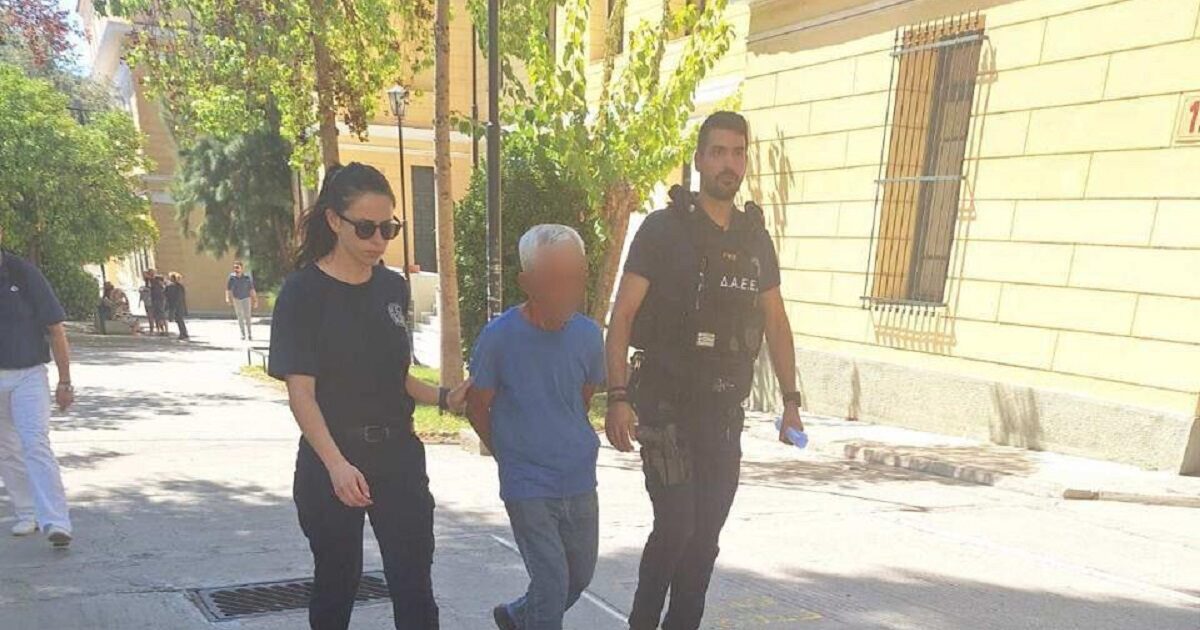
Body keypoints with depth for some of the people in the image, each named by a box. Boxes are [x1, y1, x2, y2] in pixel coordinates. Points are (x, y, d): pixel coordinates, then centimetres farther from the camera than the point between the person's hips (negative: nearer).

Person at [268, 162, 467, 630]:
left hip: (399, 456, 4)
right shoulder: (304, 292, -9)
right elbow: (300, 391, -14)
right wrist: (336, 464, -26)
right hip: (330, 462, -3)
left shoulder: (393, 288, 5)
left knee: (415, 587, 2)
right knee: (337, 584, 13)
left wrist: (444, 399, -3)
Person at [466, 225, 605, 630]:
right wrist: (510, 454, 6)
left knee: (581, 575, 18)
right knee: (552, 581, -3)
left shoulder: (588, 334, -5)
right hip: (527, 486, -5)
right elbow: (477, 407, -3)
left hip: (580, 480, 5)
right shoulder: (499, 337, -16)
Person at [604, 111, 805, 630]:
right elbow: (622, 317, -10)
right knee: (676, 524, -8)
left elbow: (776, 324, 15)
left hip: (725, 410, 5)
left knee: (707, 533, 9)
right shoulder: (663, 229, -7)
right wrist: (617, 397, -19)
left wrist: (790, 401, 10)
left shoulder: (756, 239, 9)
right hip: (666, 405, -5)